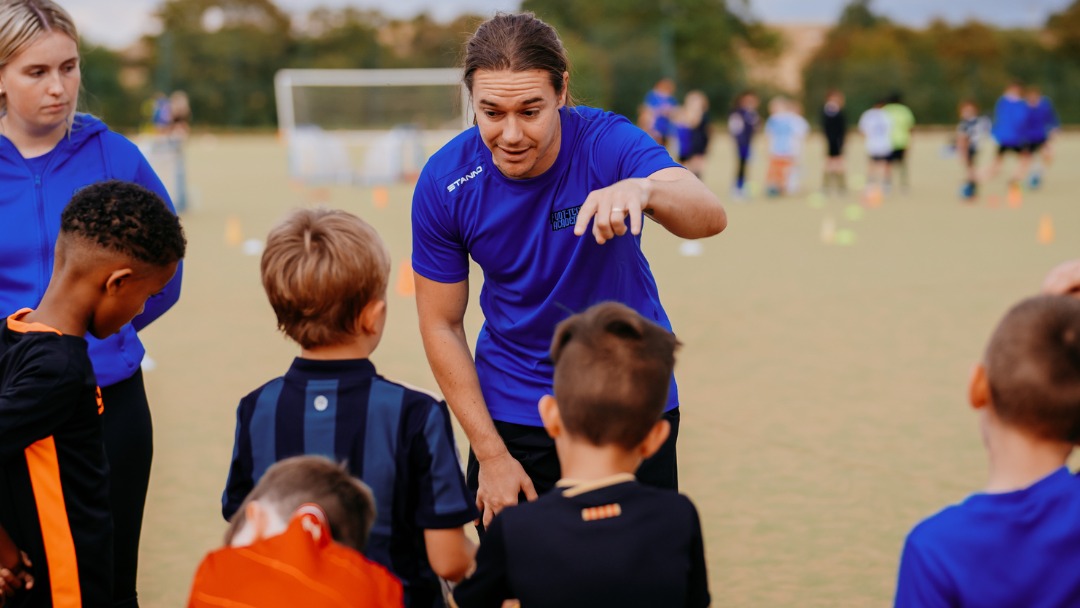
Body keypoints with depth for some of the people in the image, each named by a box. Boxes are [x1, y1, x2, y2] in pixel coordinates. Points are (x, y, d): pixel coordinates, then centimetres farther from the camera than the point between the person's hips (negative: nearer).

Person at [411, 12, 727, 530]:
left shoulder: (606, 143, -22)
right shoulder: (444, 183, -16)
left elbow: (710, 217, -40)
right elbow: (441, 325, -6)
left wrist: (643, 189, -63)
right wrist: (490, 454, -8)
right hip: (512, 412, 1)